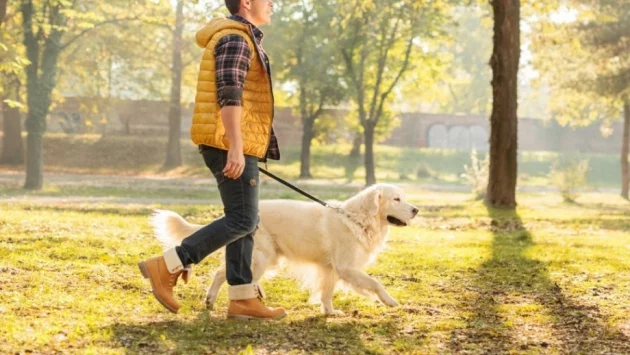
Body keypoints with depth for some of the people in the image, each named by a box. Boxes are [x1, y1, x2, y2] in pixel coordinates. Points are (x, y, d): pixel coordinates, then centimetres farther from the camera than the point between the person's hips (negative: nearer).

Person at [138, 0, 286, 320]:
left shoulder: (241, 40, 22)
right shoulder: (235, 38, -11)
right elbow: (229, 95, -21)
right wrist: (236, 148, -27)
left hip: (235, 146, 10)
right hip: (230, 144, -10)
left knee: (243, 222, 8)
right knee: (242, 220, -11)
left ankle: (243, 299, 8)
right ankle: (166, 267, -11)